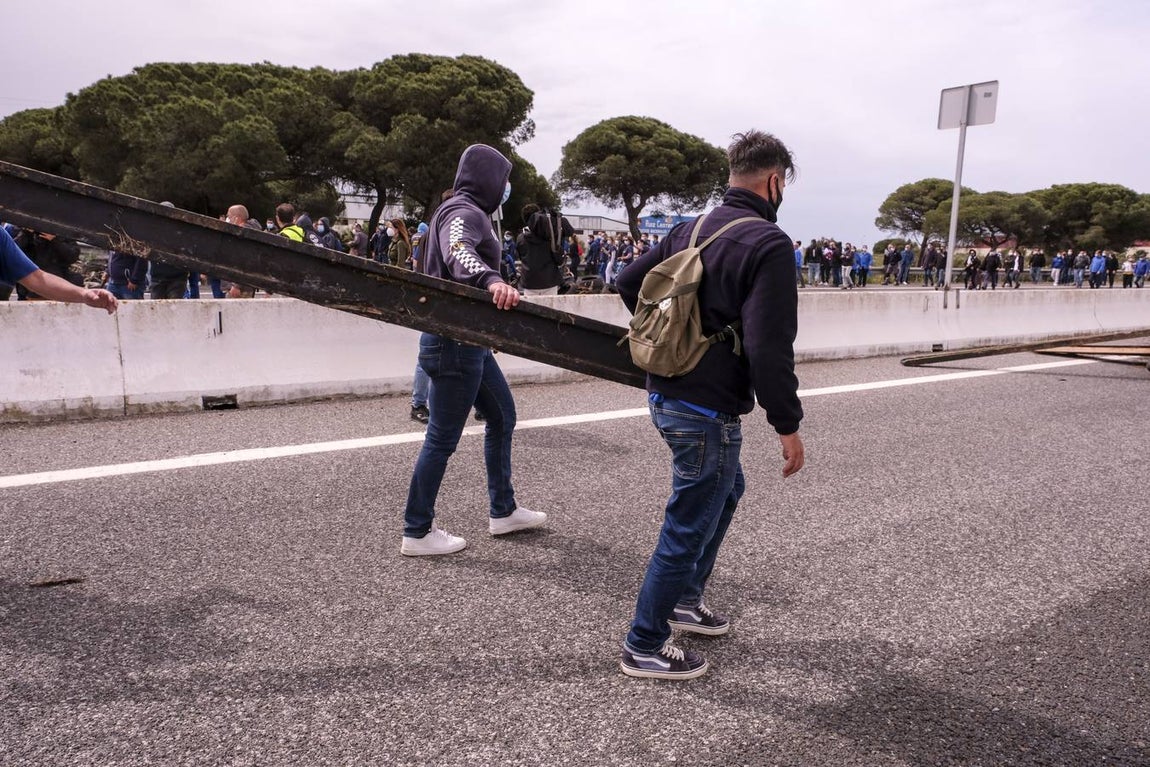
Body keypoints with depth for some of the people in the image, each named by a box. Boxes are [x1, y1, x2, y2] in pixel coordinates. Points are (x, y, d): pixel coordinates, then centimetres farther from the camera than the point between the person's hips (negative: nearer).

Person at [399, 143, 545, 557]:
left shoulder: (466, 211, 18)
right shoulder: (464, 212, -14)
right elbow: (458, 254, -36)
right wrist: (491, 280, -55)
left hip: (469, 339, 11)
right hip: (455, 340, -11)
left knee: (502, 416, 18)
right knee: (443, 437, -4)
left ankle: (503, 511, 28)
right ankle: (417, 533, 7)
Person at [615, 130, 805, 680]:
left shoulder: (691, 230, 7)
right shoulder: (769, 244, -18)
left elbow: (629, 282, 14)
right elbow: (769, 347, -24)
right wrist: (788, 426, -15)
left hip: (664, 395, 9)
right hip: (707, 412, -9)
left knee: (726, 491, 29)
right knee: (688, 527, 5)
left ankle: (686, 597, 43)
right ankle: (644, 647, 19)